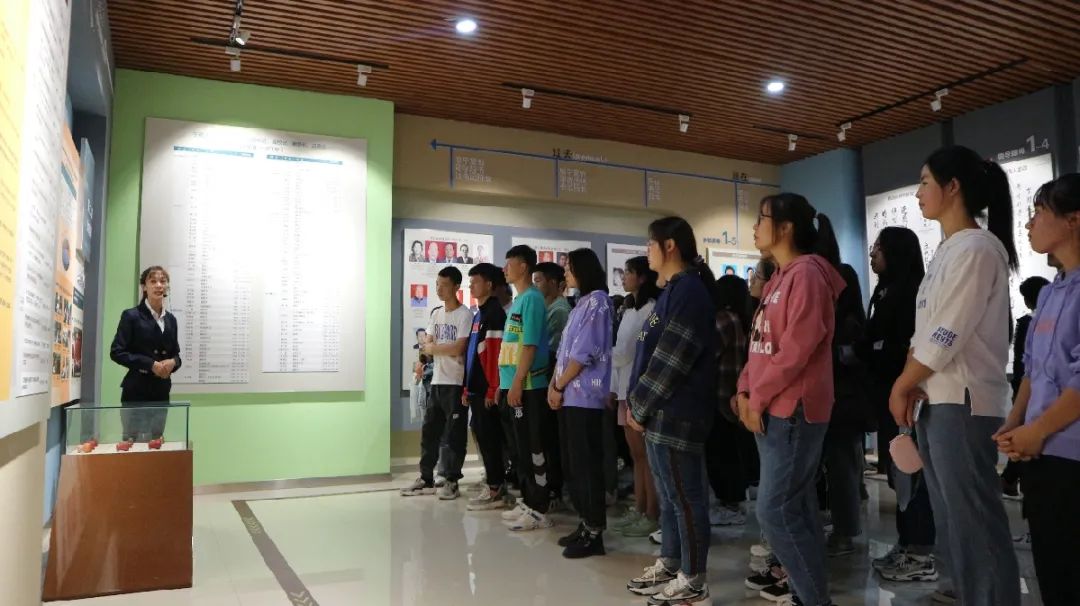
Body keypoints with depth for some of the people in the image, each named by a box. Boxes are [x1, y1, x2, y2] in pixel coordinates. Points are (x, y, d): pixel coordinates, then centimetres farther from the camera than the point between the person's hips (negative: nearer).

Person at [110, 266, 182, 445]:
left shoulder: (171, 319, 12)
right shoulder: (131, 316, -4)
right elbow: (116, 352, -10)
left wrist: (172, 362, -6)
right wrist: (150, 364, -18)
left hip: (162, 392, 5)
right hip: (136, 392, -5)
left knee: (157, 444, 10)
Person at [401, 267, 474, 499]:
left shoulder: (465, 315, -9)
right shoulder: (436, 313, 14)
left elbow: (459, 348, -17)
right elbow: (425, 346, 9)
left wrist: (433, 348, -4)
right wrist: (446, 349, -11)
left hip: (456, 383, -7)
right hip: (437, 381, 7)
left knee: (454, 434, 0)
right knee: (429, 431, 11)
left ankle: (452, 482, 9)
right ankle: (426, 480, 21)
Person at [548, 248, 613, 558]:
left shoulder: (597, 301, -8)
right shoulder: (582, 304, 19)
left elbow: (584, 353, -15)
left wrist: (559, 386, -8)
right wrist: (554, 385, 5)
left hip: (584, 396, -9)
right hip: (569, 396, 9)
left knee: (587, 464, -5)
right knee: (575, 464, 11)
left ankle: (594, 532, 2)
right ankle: (586, 523, 20)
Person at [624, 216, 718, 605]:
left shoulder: (688, 290, -14)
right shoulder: (674, 290, 17)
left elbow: (669, 361, -19)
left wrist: (639, 406, -11)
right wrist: (638, 404, 14)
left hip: (675, 412, -10)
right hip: (661, 411, 10)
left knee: (685, 496, 0)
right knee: (669, 495, 18)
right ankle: (669, 565, 30)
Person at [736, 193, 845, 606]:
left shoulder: (807, 274, -13)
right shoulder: (778, 278, 18)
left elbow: (797, 348, -20)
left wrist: (758, 398, -15)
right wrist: (746, 390, 6)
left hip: (792, 410, -9)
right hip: (772, 409, 9)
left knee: (775, 510, -7)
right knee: (796, 506, 15)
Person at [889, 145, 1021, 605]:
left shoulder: (977, 247, -13)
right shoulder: (948, 250, 16)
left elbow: (948, 335, -18)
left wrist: (901, 385, -8)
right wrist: (911, 384, 0)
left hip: (963, 400, -9)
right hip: (936, 399, 9)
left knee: (973, 516, -3)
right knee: (951, 514, 16)